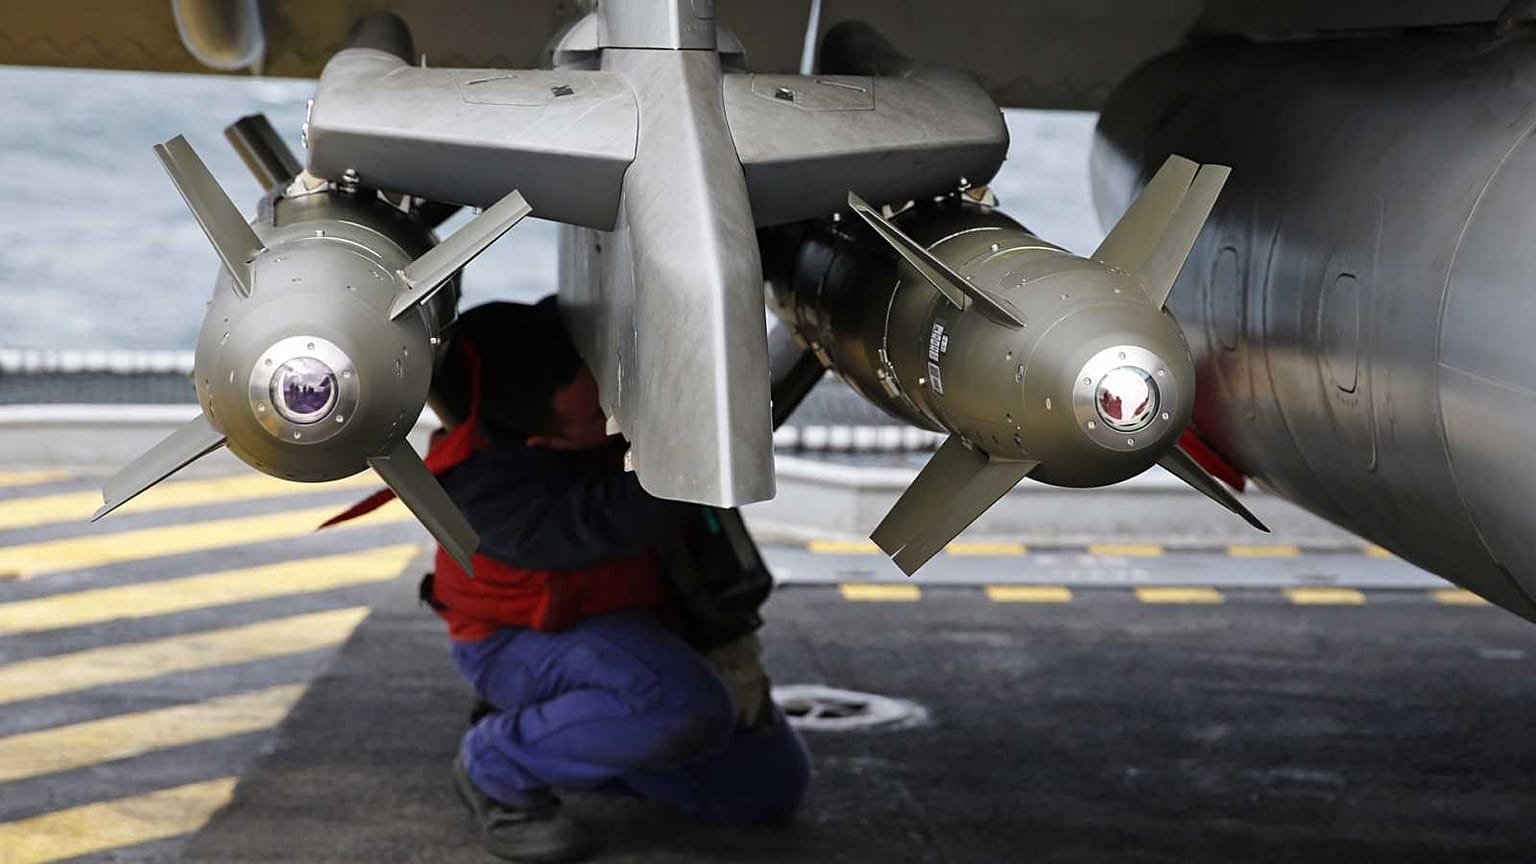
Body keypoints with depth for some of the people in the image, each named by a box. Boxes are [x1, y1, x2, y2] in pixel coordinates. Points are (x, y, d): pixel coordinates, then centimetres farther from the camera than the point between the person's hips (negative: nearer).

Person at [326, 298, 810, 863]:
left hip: (642, 615, 6)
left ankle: (563, 737, 15)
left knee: (769, 786, 0)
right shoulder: (484, 484, -35)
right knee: (687, 709, -35)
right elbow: (624, 520, -48)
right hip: (526, 641, -6)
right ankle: (498, 763, -8)